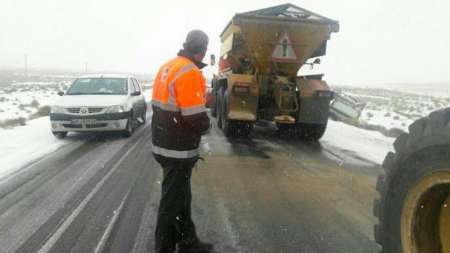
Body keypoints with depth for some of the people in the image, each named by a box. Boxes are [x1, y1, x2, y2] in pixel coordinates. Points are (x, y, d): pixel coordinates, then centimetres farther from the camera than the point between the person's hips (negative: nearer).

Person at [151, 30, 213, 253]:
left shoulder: (168, 67, 9)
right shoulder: (190, 73, -21)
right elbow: (197, 120, -26)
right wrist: (207, 125, -3)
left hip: (164, 144, 9)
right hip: (178, 150, -9)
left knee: (181, 197, 21)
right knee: (172, 203, 5)